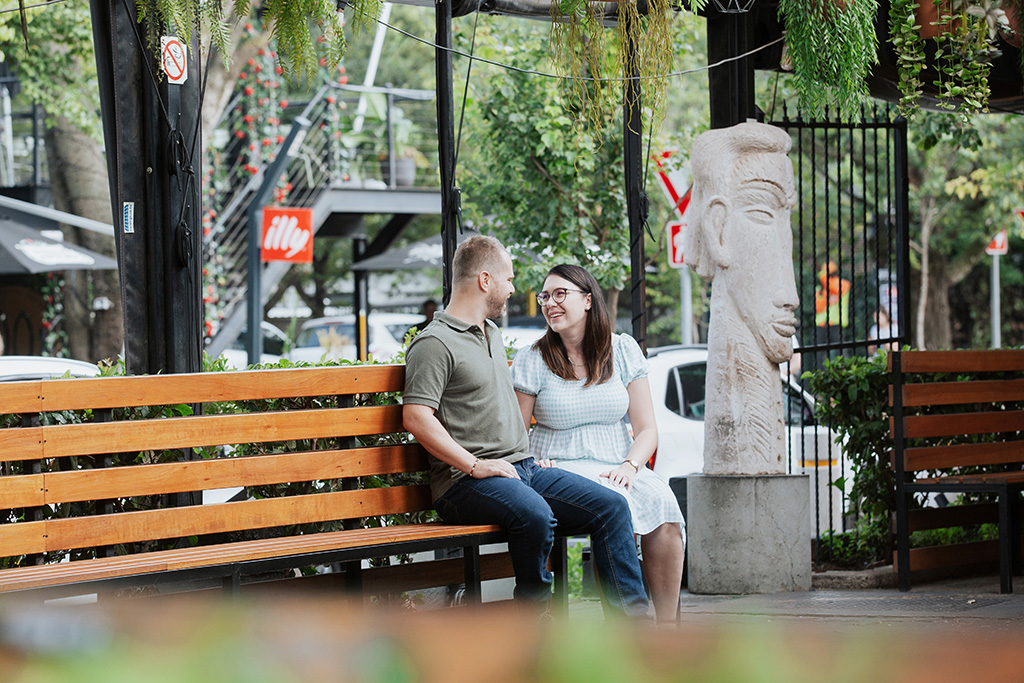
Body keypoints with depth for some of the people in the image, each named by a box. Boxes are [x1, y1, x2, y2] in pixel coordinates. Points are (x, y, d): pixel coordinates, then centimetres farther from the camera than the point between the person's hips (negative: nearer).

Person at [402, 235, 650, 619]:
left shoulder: (493, 335, 26)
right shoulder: (435, 343, -6)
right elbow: (416, 417, -17)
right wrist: (475, 465, -19)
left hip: (523, 469, 9)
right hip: (465, 483, -9)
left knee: (611, 506, -7)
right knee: (535, 515, -37)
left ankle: (633, 620, -9)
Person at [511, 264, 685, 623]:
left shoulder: (623, 350, 9)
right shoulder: (532, 360, 5)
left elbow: (647, 429, 6)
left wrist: (629, 467, -14)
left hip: (619, 468, 3)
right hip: (560, 469, -2)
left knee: (663, 503, -30)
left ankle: (666, 626, -27)